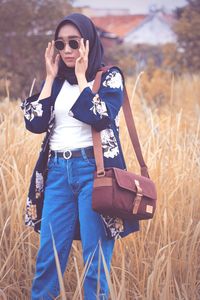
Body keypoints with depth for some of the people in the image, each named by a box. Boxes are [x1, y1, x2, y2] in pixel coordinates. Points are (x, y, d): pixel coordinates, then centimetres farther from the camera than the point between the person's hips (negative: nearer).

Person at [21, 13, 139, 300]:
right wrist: (51, 77, 2)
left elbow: (100, 117, -17)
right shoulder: (56, 81, 13)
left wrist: (81, 77, -9)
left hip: (95, 170, -4)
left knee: (95, 259, -1)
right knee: (48, 257, 3)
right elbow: (35, 124, 0)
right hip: (57, 172, 4)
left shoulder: (110, 77, 0)